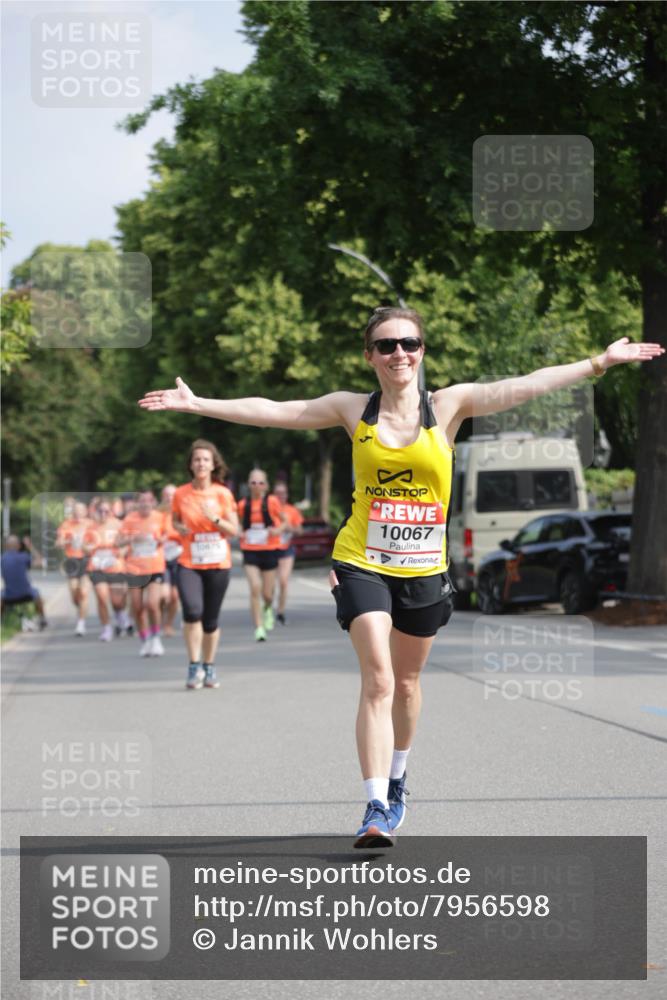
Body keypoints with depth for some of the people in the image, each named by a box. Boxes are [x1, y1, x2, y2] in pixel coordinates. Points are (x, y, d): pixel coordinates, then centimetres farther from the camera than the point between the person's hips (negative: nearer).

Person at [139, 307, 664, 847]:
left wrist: (600, 362, -17)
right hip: (363, 564, -1)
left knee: (406, 682, 16)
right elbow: (273, 411, 1)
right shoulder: (354, 410, -1)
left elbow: (524, 386, -10)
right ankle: (377, 807, -16)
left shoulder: (448, 406, -3)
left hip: (424, 569, 2)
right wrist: (195, 403, -2)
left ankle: (397, 781, 40)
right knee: (377, 681, -14)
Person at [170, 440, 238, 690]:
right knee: (193, 610, -22)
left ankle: (209, 668, 26)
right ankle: (194, 666, -11)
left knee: (211, 620, 7)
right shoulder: (181, 494, 1)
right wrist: (179, 528, -5)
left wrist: (215, 519, -16)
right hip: (189, 563, -1)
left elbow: (234, 530, 1)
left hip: (218, 564, 1)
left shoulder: (223, 494, 0)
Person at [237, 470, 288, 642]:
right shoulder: (243, 504, 1)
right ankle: (259, 628, -11)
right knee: (255, 588, -16)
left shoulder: (271, 502, -4)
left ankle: (268, 609, 44)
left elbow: (285, 522, 4)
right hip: (250, 551, 0)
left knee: (267, 593, 6)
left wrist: (278, 530, -17)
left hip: (269, 550, 0)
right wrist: (239, 533, -4)